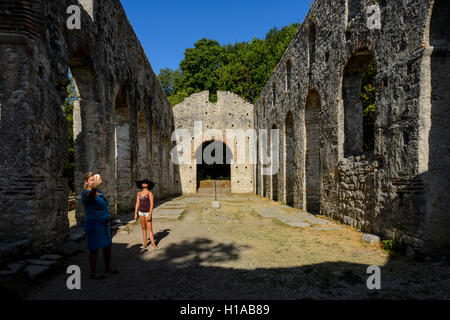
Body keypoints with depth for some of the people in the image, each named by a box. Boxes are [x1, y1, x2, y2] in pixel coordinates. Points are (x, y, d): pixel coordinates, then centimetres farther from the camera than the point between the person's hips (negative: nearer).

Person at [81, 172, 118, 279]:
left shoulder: (98, 190, 5)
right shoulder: (87, 193, -21)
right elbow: (90, 196, -50)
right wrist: (94, 187, -66)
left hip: (104, 225, 9)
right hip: (93, 225, -9)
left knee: (108, 246, 17)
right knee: (94, 249, 2)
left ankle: (108, 267, 35)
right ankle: (93, 272, 17)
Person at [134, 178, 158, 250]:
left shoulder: (150, 193, -11)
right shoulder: (139, 193, 4)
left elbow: (151, 205, -15)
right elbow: (137, 204, 6)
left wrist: (149, 215, -21)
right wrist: (135, 214, 2)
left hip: (147, 212, -5)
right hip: (141, 212, 5)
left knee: (149, 228, -7)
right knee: (143, 228, 9)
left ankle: (153, 243, -2)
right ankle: (145, 243, 16)